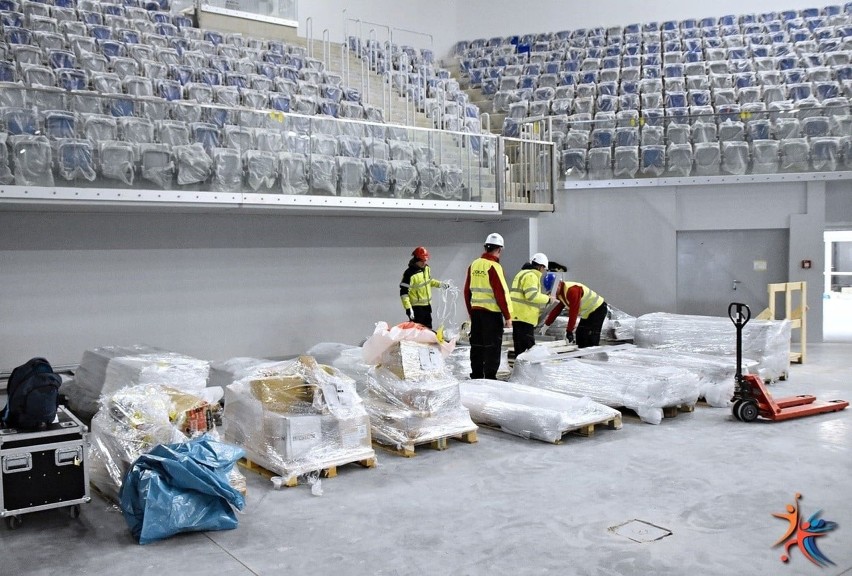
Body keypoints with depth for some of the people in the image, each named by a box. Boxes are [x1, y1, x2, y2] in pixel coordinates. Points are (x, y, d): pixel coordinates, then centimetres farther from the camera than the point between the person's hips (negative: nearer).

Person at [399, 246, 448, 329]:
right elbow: (403, 292, -21)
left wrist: (439, 284, 10)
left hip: (427, 305, 8)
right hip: (416, 307, -8)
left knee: (428, 328, 18)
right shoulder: (409, 273, -21)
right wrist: (408, 308, -26)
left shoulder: (426, 268, 3)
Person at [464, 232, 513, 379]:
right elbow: (501, 293, -16)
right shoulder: (493, 266, -14)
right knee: (492, 346, 0)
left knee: (477, 345, 14)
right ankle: (490, 377, 1)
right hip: (492, 312, -7)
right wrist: (507, 316, -9)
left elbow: (467, 291, 13)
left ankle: (476, 375, 22)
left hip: (476, 311, 7)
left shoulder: (474, 265, 7)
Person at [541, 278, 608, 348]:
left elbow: (573, 312, -31)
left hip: (598, 309, -10)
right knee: (580, 334, 9)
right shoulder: (561, 293, 0)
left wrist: (569, 331, -29)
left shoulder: (572, 290, -30)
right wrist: (546, 325, 11)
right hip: (587, 313, 10)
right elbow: (556, 310, 10)